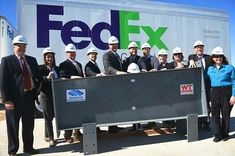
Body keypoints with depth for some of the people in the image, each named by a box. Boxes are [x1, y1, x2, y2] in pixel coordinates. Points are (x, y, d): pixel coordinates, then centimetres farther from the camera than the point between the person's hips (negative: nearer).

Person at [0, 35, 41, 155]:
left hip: (29, 96, 5)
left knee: (29, 125, 13)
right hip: (15, 98, -4)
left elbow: (37, 77, 16)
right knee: (13, 126, 7)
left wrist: (35, 91, 4)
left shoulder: (32, 60, 13)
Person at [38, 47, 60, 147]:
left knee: (51, 116, 13)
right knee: (48, 117, 1)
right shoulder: (41, 68, -3)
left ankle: (47, 136, 30)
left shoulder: (57, 68, 13)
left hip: (56, 95, 5)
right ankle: (51, 139, 7)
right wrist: (47, 77, -31)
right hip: (46, 96, -5)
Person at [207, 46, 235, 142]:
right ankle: (218, 135, 12)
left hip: (226, 93, -3)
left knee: (226, 114, 6)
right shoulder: (210, 69, 9)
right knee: (215, 114, 1)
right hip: (214, 94, 3)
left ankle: (225, 134, 21)